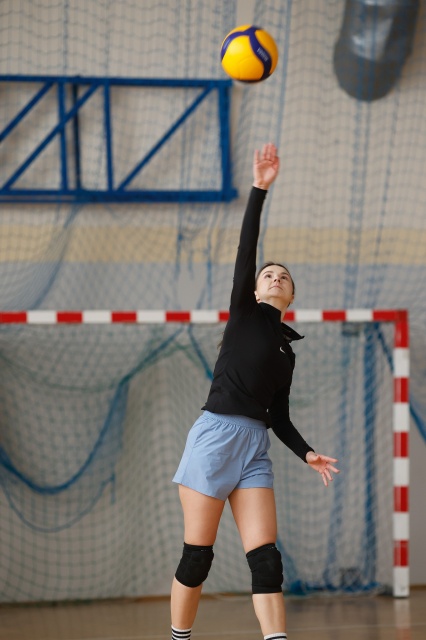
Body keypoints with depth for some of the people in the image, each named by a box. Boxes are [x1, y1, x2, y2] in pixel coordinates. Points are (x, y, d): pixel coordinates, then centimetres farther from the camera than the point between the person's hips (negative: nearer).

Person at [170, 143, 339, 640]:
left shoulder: (287, 348, 21)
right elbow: (245, 251, -4)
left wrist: (306, 453, 5)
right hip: (215, 435, -5)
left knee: (265, 557, -6)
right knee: (197, 556, -4)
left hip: (255, 446, 5)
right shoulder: (245, 313, 8)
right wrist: (259, 190, -12)